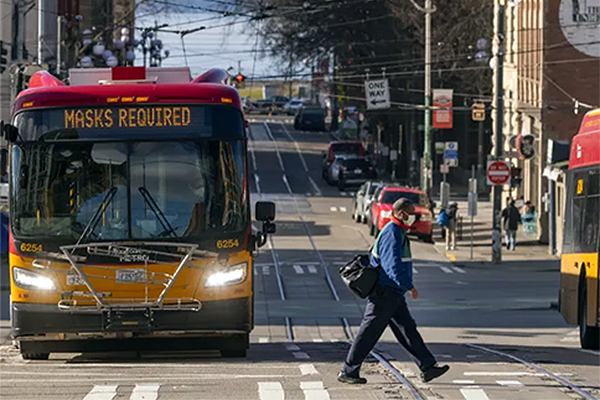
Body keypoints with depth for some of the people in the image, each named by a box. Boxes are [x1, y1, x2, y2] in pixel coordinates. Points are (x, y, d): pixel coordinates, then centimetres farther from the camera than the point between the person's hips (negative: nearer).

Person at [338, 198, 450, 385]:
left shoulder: (399, 232, 17)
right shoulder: (392, 233, -17)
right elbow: (393, 265, -25)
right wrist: (409, 287, -24)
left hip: (393, 293, 11)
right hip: (384, 292, -11)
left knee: (408, 329, 9)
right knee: (369, 333, -5)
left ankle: (427, 367, 10)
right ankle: (348, 372, 1)